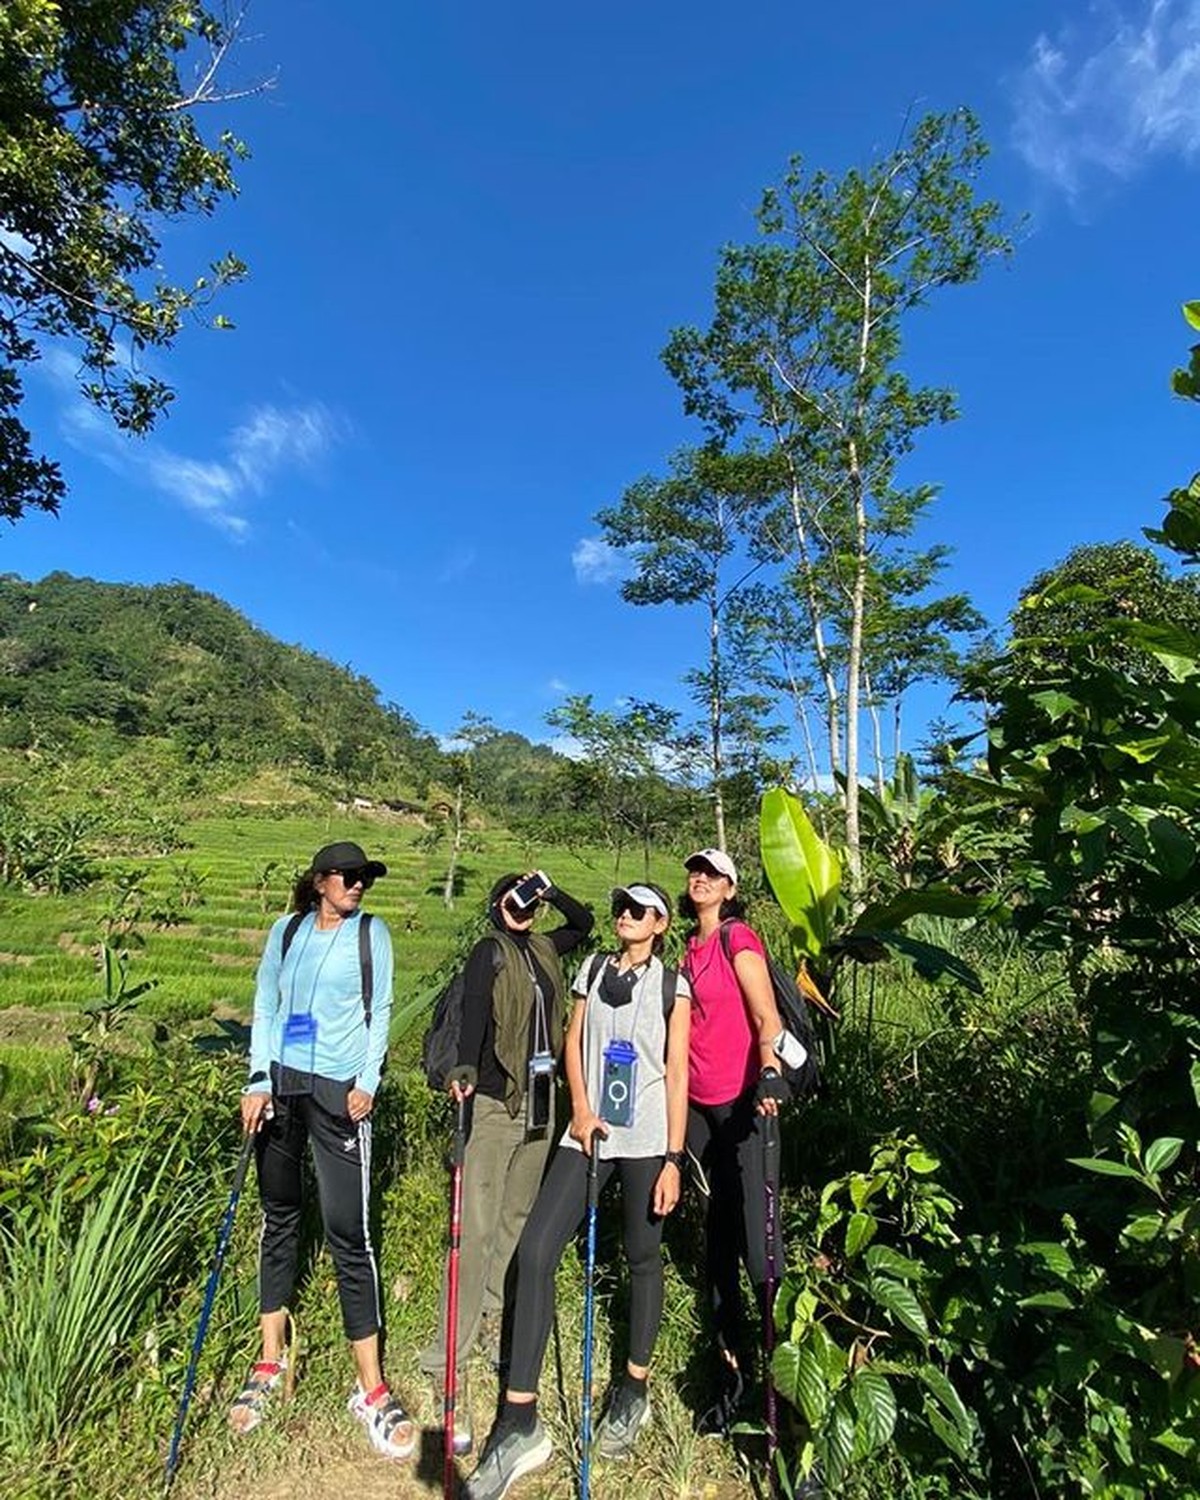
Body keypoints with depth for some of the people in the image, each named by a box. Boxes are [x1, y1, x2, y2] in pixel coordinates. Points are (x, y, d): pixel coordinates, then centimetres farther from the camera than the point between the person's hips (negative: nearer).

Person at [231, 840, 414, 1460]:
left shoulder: (371, 933, 0)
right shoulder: (286, 932, 7)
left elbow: (379, 1012, 0)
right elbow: (265, 1008, 7)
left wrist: (367, 1084, -8)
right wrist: (258, 1082, -2)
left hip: (339, 1090, -3)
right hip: (280, 1084, 3)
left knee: (347, 1232, -3)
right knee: (279, 1217, 15)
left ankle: (371, 1388, 9)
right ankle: (271, 1358, 33)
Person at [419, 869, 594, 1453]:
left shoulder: (543, 949, 10)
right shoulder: (488, 951, -8)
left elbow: (584, 922, 24)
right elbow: (473, 1011, -22)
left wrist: (551, 890, 8)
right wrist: (464, 1069, -37)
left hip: (539, 1097, 6)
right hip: (496, 1098, -6)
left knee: (518, 1214, 15)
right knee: (477, 1227, -5)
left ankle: (492, 1317, 31)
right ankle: (448, 1360, 3)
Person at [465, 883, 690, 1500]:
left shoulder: (672, 984, -1)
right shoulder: (593, 968, 10)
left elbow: (676, 1072, -3)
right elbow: (573, 1042, 9)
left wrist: (673, 1157, -6)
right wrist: (580, 1110, -5)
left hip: (645, 1140, -2)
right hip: (589, 1133, 3)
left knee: (642, 1258, 12)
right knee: (534, 1250, -7)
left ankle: (634, 1391, 35)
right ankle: (520, 1422, 3)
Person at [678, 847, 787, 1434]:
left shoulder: (738, 938, -9)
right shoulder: (688, 948, 11)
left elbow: (767, 1018, -17)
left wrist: (768, 1071, -34)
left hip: (742, 1100, -7)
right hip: (699, 1105, 7)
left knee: (756, 1242, -8)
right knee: (716, 1239, 15)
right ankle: (732, 1371, 29)